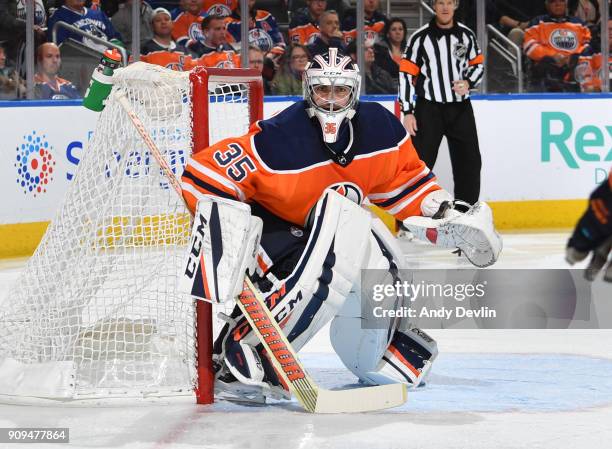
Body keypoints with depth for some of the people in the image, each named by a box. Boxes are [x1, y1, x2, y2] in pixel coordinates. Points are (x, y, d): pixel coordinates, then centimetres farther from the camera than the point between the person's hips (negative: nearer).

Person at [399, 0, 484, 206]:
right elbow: (406, 74, -4)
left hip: (460, 108, 3)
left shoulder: (466, 35, 5)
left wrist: (468, 82, -8)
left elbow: (478, 65, 15)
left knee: (469, 162, 6)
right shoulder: (420, 37, -5)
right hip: (428, 109, -3)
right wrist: (407, 112, -9)